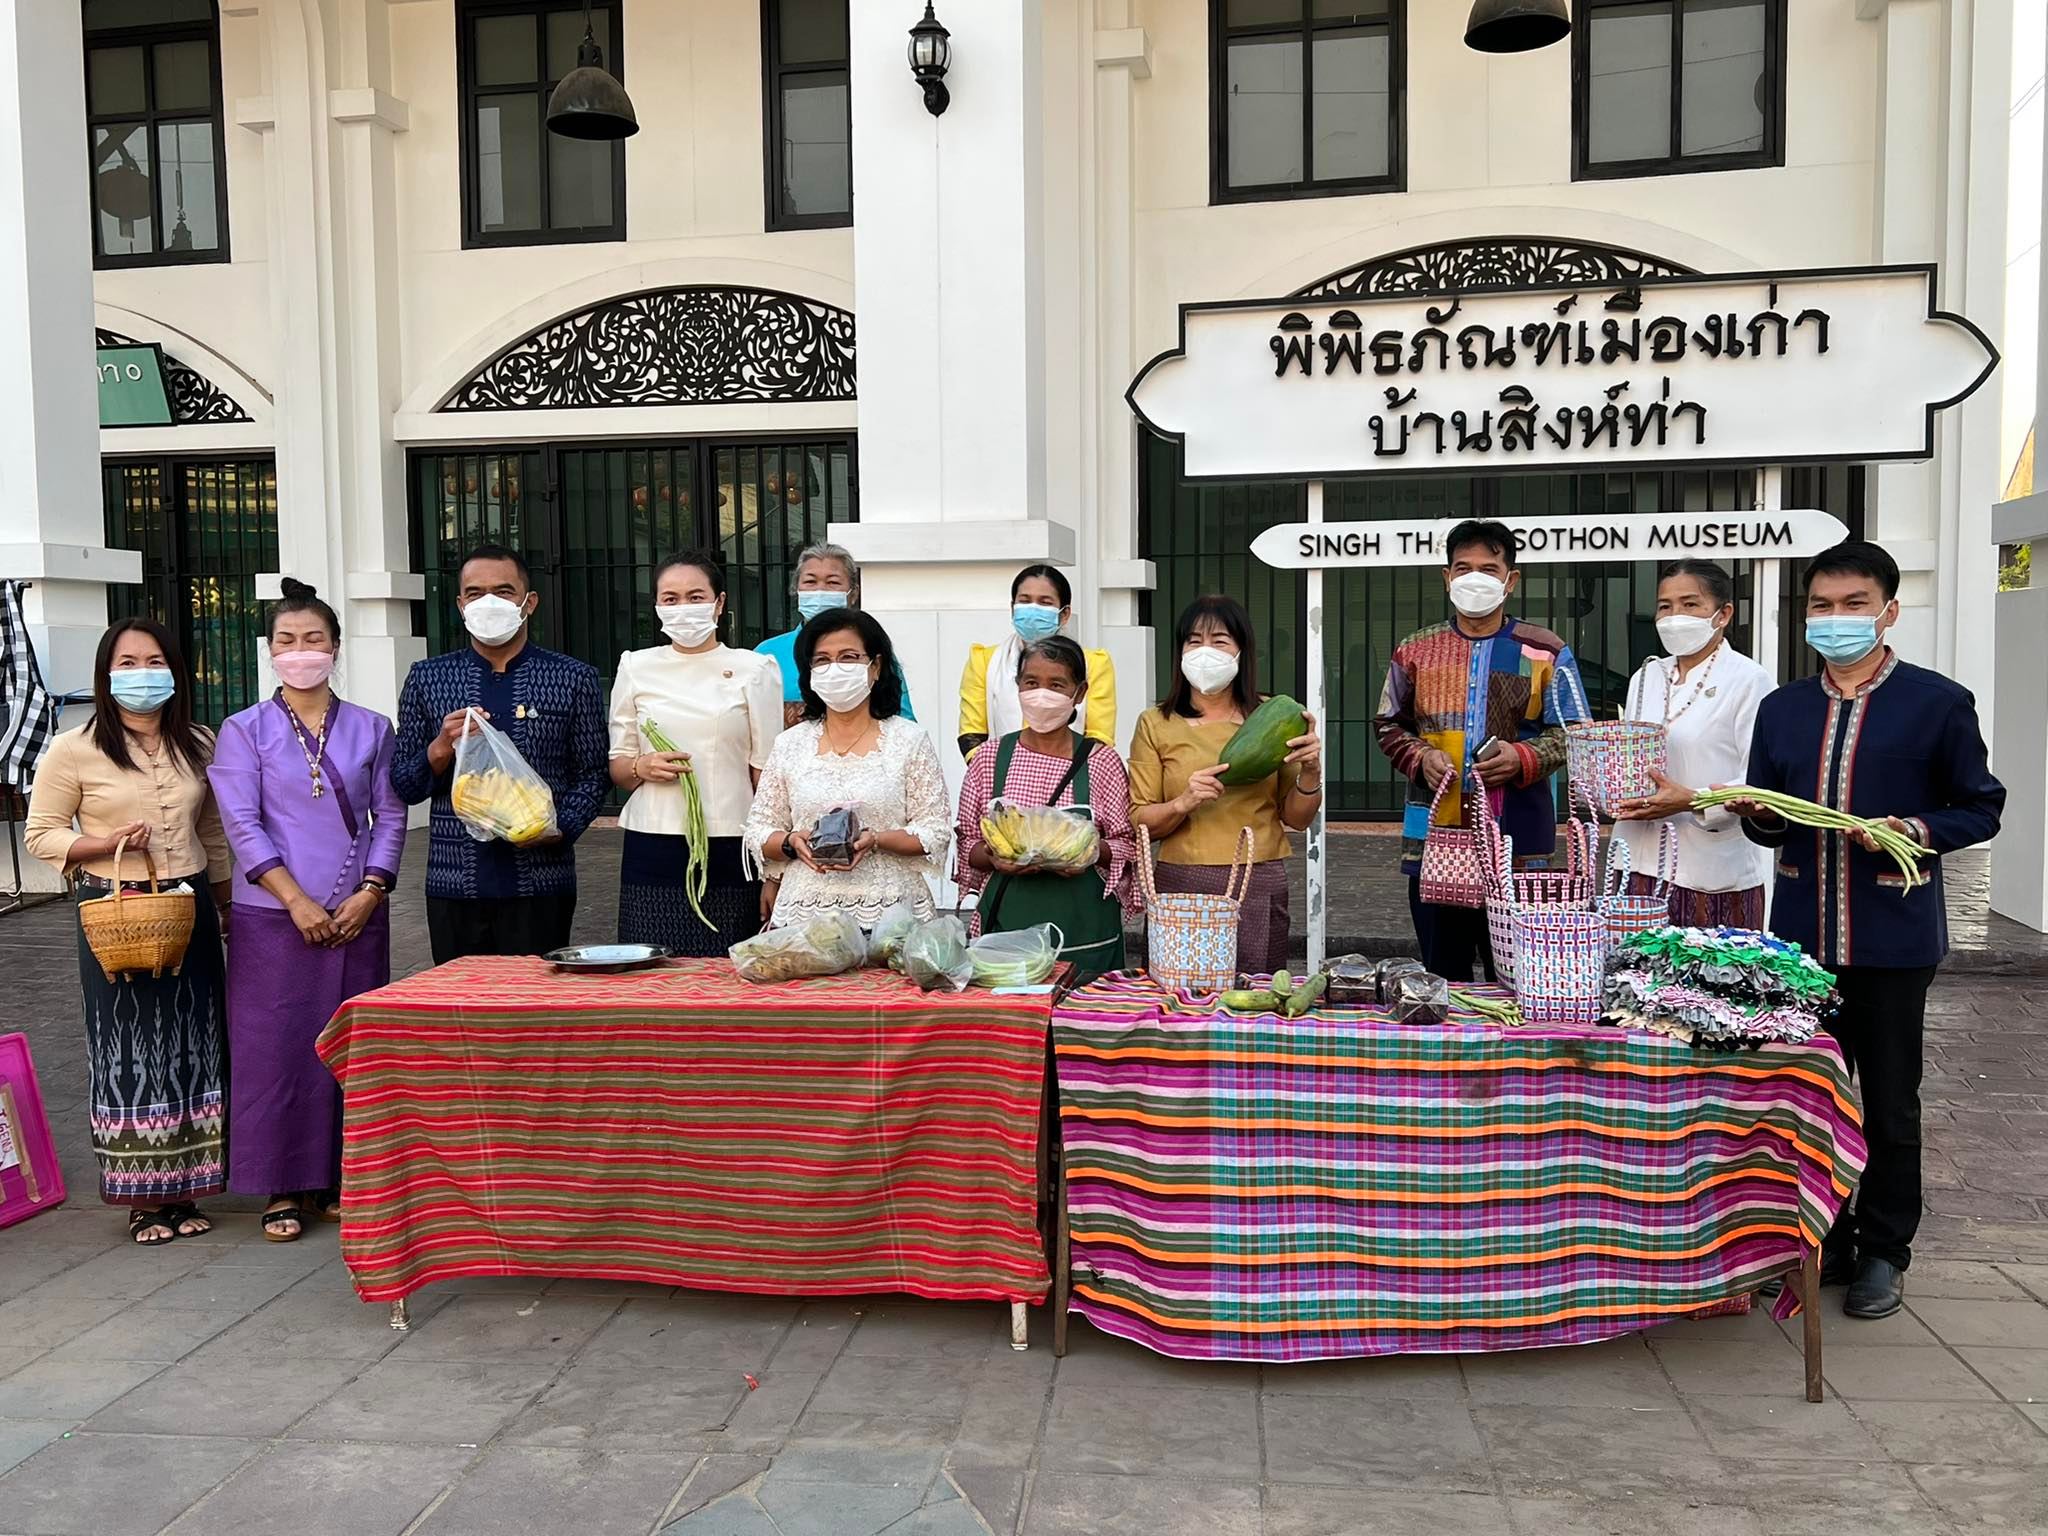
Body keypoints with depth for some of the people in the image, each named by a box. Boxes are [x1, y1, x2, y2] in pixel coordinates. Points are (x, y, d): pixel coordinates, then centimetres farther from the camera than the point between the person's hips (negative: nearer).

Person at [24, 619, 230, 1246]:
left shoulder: (199, 746, 8)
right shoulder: (74, 750, -5)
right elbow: (41, 835, -1)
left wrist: (225, 904, 16)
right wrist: (107, 844, -18)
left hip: (190, 909, 4)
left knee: (192, 1046, 7)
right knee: (128, 1049, 2)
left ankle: (183, 1189, 18)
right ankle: (141, 1198, 14)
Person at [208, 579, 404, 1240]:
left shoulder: (371, 729, 8)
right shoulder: (245, 731, 2)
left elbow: (390, 816, 6)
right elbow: (242, 824, -5)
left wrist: (370, 893, -7)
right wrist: (297, 900, -13)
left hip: (357, 915, 2)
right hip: (274, 916, -2)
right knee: (277, 1043, 1)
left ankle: (340, 1178, 19)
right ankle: (283, 1187, 13)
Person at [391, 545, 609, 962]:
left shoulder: (573, 679, 4)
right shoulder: (427, 678, 9)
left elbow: (593, 774, 4)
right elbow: (402, 786, 10)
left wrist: (562, 828, -13)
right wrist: (441, 749, -9)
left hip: (541, 884, -1)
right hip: (454, 884, 2)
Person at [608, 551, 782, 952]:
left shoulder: (754, 670, 4)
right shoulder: (636, 668, 10)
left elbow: (766, 773, 3)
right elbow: (617, 766, 17)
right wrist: (642, 767, -7)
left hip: (728, 849, -2)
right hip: (652, 848, 2)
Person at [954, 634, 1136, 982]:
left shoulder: (1101, 760, 2)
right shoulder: (989, 759, 6)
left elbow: (1129, 845, 5)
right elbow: (966, 843, 10)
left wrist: (1095, 853, -14)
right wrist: (993, 858, -10)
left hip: (1083, 931, -1)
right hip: (1006, 924, 1)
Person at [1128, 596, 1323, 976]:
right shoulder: (1156, 724, 4)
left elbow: (1296, 818, 9)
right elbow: (1138, 824, 1)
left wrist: (1310, 773, -8)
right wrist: (1183, 803, -16)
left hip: (1260, 887, 1)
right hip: (1181, 886, -1)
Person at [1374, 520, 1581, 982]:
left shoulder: (1547, 654, 4)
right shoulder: (1415, 652, 9)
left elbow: (1571, 734, 4)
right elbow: (1388, 726, 14)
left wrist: (1523, 758, -15)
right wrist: (1420, 757, -7)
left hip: (1519, 840, -2)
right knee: (1441, 977, 11)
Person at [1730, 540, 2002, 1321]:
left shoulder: (1937, 702, -2)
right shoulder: (1782, 708, 11)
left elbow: (1980, 810, 0)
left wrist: (1915, 830, -18)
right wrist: (1756, 814, -7)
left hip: (1892, 935, -4)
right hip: (1803, 932, 4)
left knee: (1889, 1101, 7)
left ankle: (1883, 1250, 21)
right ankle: (1823, 1239, 25)